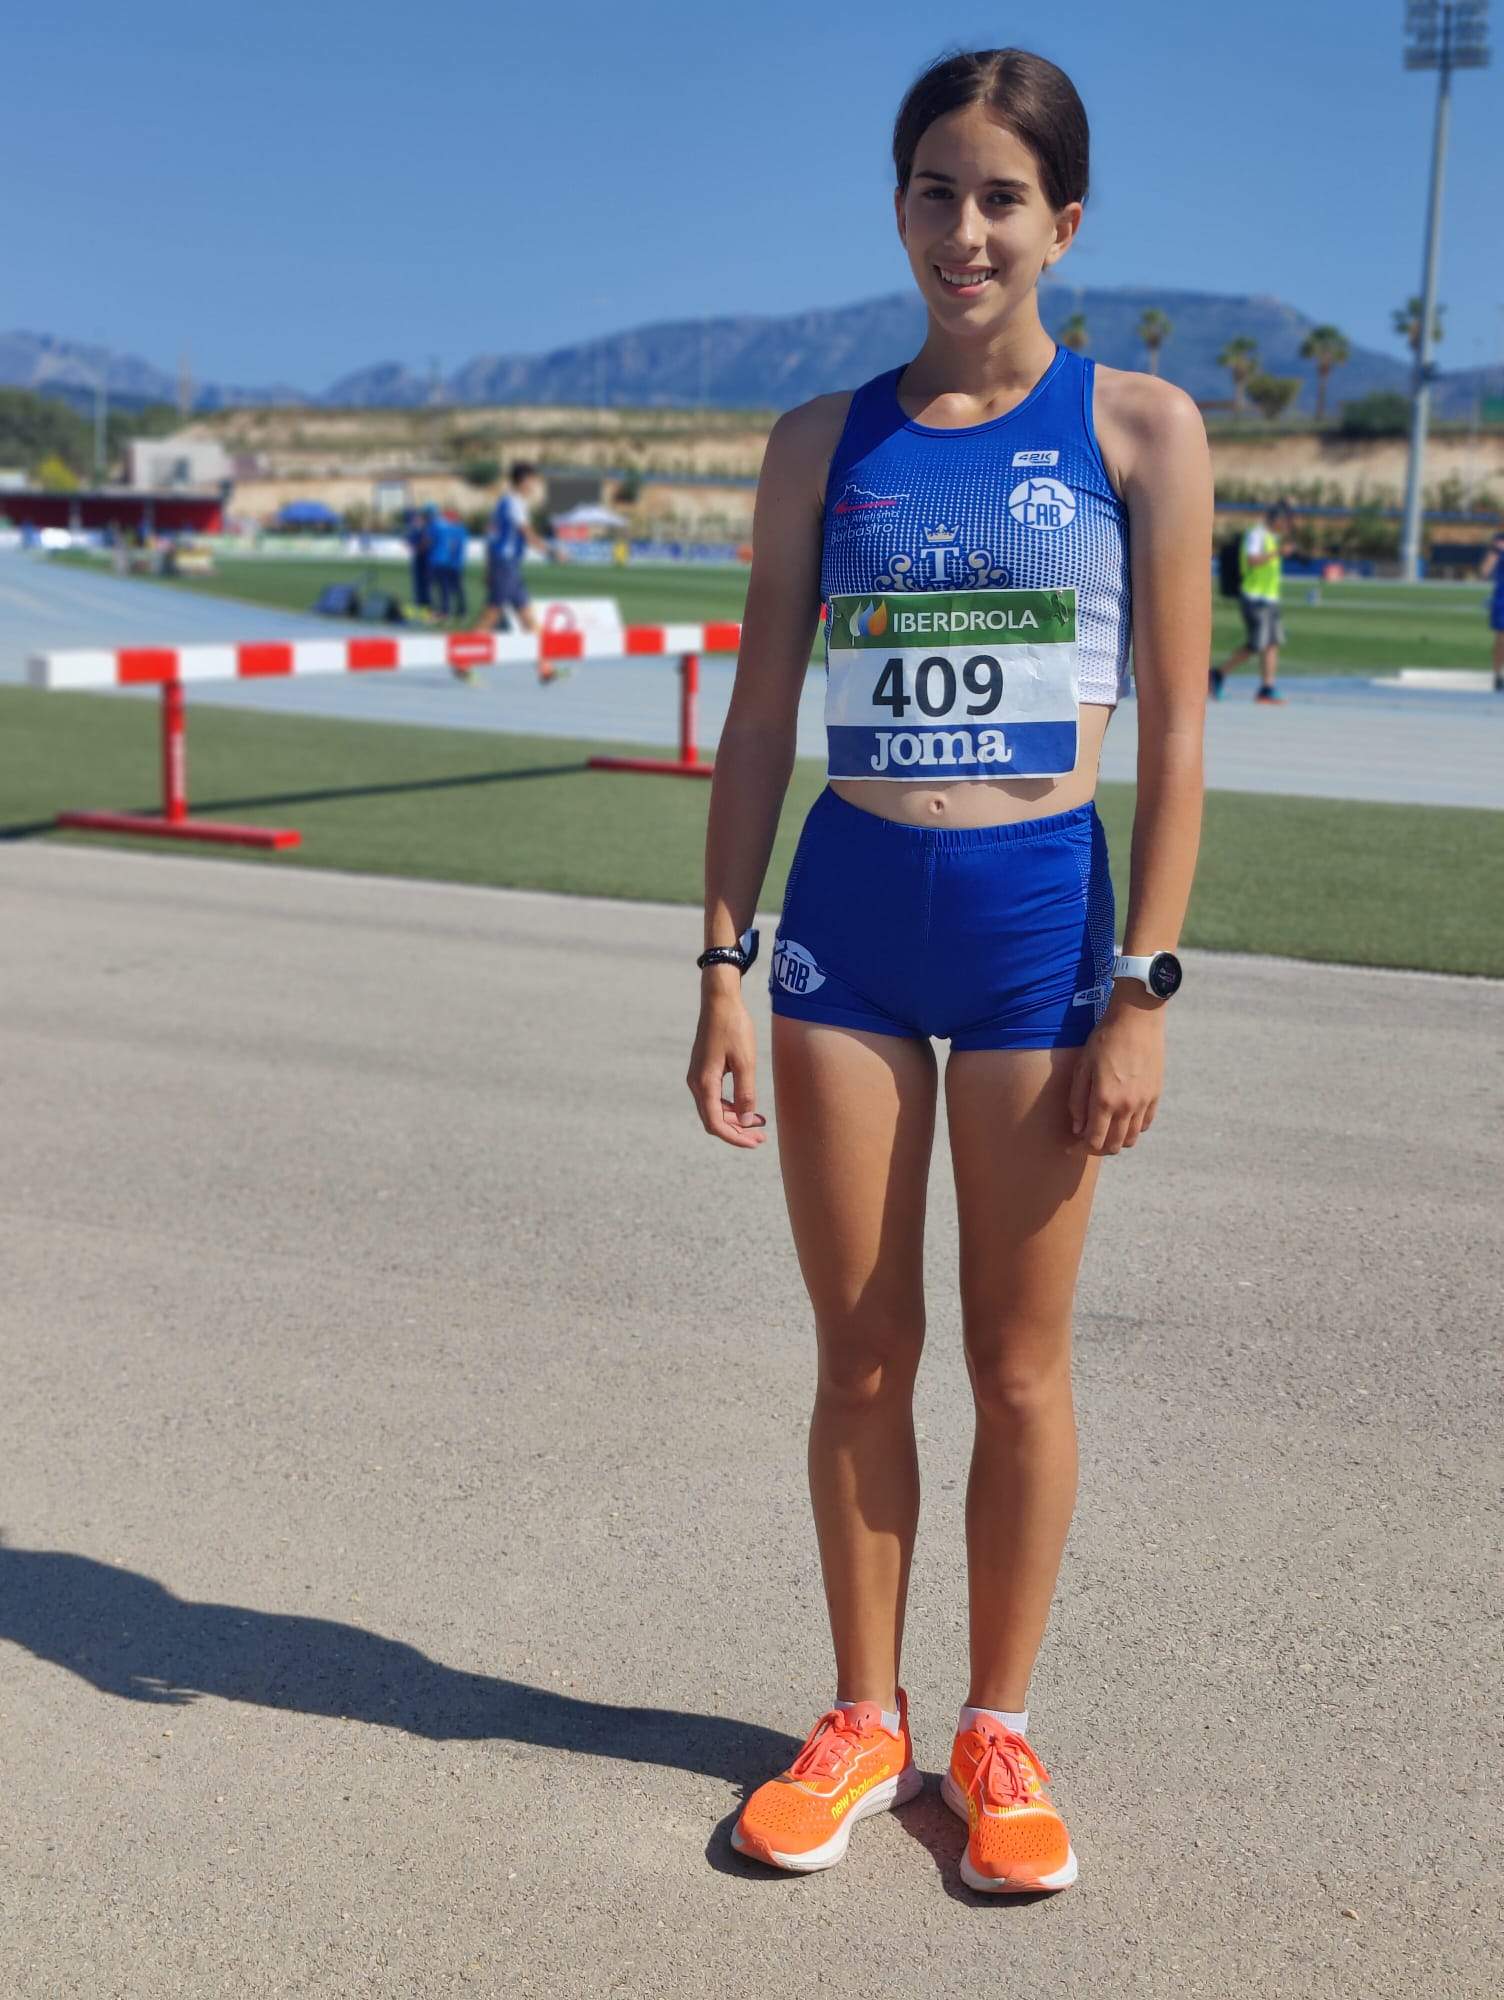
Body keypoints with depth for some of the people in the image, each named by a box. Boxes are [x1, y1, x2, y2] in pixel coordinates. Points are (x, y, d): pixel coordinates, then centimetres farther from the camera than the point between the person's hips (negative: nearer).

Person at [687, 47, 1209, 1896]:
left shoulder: (1141, 429, 0)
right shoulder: (822, 444, 7)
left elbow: (1175, 730, -2)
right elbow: (759, 723, 6)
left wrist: (1145, 988, -8)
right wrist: (724, 967, 0)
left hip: (1041, 913, -2)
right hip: (849, 914, 2)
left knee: (1016, 1364, 7)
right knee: (859, 1359, 10)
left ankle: (997, 1730, 26)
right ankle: (863, 1720, 27)